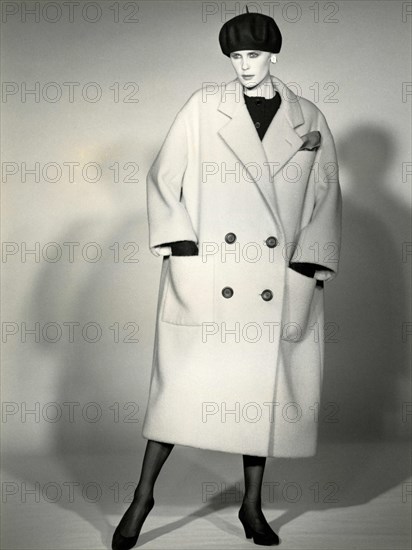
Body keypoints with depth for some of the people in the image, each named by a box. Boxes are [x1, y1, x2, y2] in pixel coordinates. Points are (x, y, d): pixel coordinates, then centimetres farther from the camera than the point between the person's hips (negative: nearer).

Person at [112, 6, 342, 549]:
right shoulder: (204, 107, 4)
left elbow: (326, 200, 11)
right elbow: (163, 178, 4)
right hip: (205, 280, -2)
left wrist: (307, 267, 1)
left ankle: (252, 505, 24)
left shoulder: (310, 121, 9)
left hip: (277, 288, 2)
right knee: (182, 383, -1)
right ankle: (143, 495, 15)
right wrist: (180, 248, -6)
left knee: (265, 389, 8)